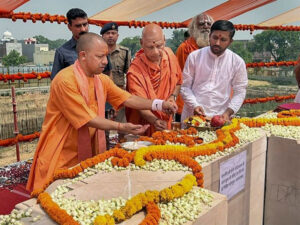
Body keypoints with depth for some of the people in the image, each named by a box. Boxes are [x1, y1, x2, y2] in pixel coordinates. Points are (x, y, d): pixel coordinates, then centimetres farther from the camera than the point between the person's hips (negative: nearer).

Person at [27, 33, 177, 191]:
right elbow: (87, 119, -22)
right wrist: (121, 127, -26)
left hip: (88, 153, 7)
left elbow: (127, 99, 3)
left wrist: (159, 104, -8)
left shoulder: (102, 80, 5)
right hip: (62, 157, -6)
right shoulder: (65, 80, -20)